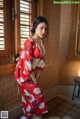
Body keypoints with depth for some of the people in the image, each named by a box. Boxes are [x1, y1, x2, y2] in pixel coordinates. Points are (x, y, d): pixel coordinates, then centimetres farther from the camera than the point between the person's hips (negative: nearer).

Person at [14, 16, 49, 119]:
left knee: (29, 96, 20)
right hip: (25, 74, -7)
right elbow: (26, 61, -24)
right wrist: (32, 77, -14)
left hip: (33, 73, 7)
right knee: (37, 96, 0)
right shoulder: (29, 43, -25)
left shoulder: (41, 42, 2)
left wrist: (37, 73, 6)